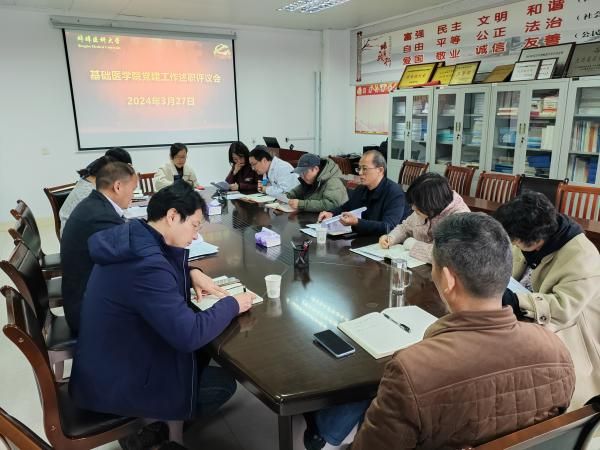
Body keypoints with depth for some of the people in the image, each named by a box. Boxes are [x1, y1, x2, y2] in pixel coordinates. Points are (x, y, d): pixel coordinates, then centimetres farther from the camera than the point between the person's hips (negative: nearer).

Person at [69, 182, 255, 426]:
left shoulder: (134, 237, -3)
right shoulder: (145, 265, -32)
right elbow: (189, 335, -34)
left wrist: (191, 272, 0)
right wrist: (232, 304, -18)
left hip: (108, 363, 9)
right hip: (116, 384, -9)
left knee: (201, 355, 18)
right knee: (224, 383, 4)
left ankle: (161, 423, 26)